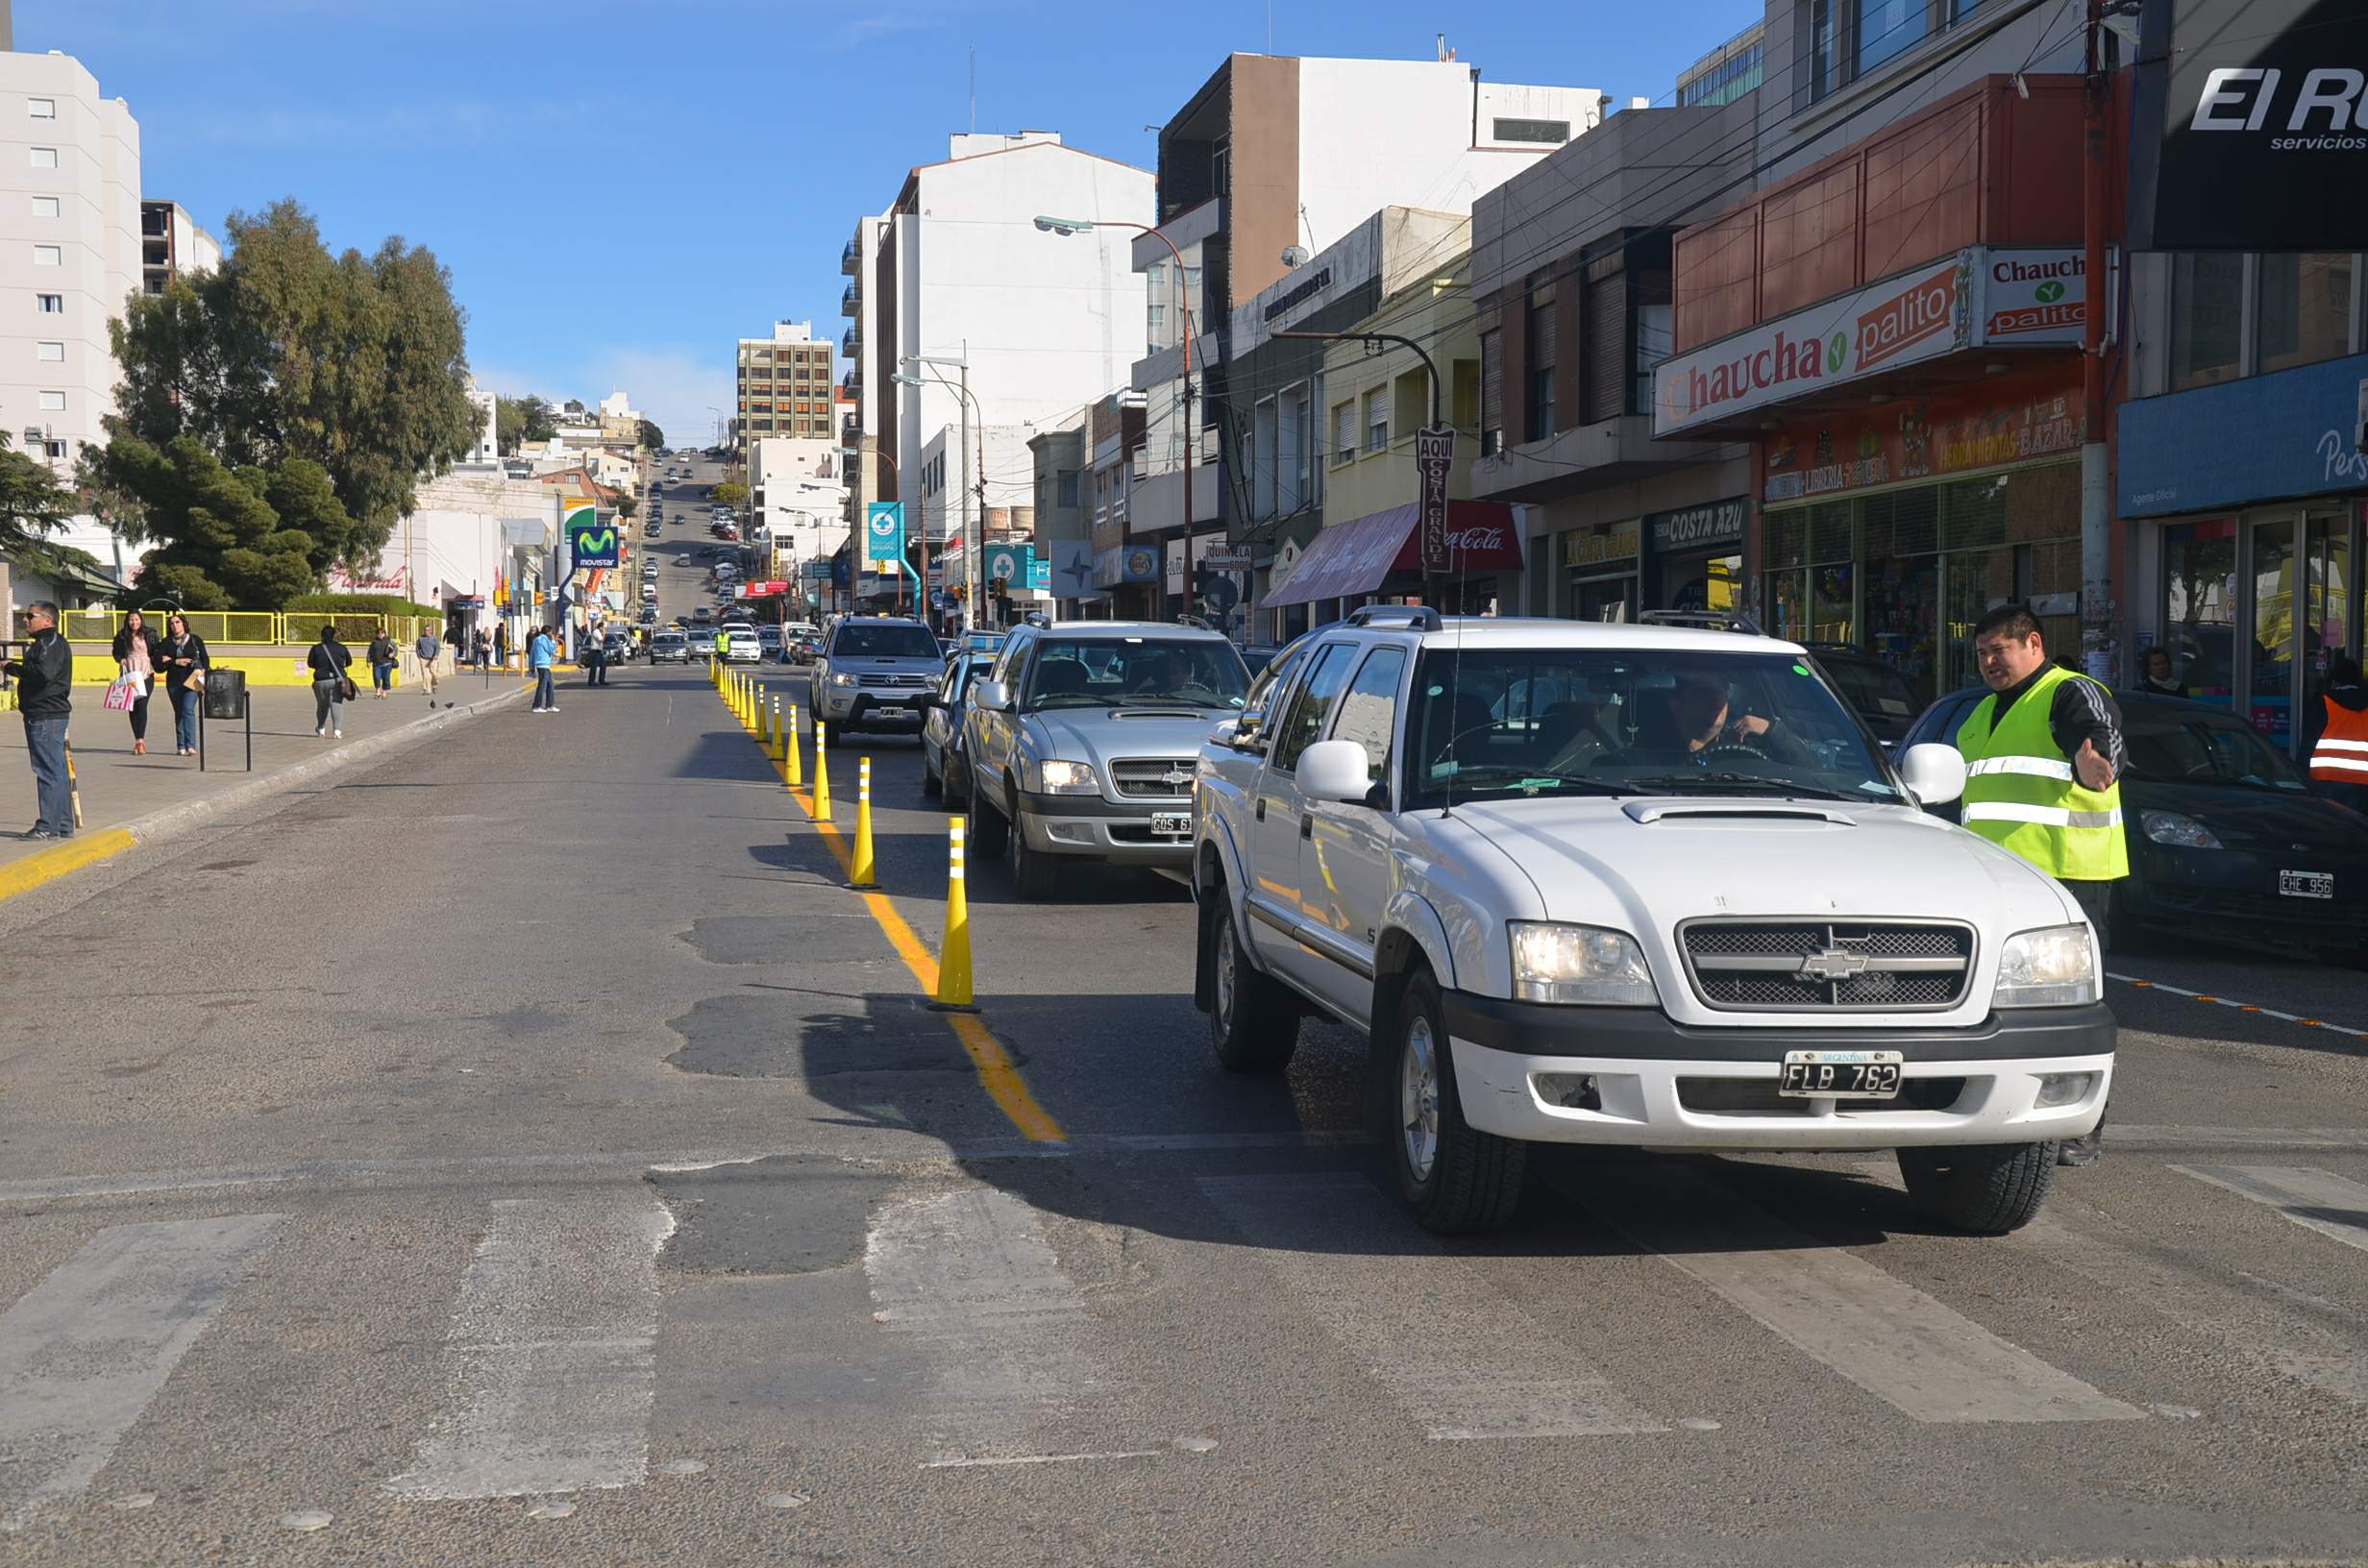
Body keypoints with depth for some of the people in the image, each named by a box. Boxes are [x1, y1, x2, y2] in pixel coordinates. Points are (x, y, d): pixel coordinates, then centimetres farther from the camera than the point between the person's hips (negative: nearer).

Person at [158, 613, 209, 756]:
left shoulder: (195, 639, 6)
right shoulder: (166, 642, 10)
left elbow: (205, 659, 6)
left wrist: (202, 672, -10)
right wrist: (176, 662, -11)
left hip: (192, 681, -3)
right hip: (174, 682, 3)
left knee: (188, 710, -17)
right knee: (178, 713, 6)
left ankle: (191, 746, -20)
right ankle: (181, 747, 11)